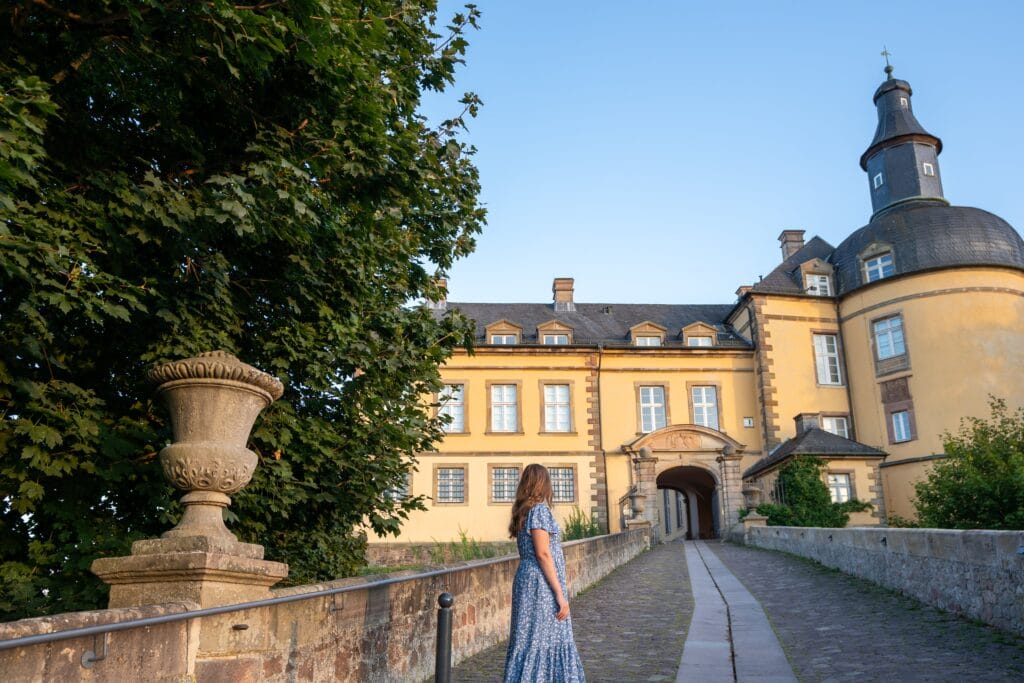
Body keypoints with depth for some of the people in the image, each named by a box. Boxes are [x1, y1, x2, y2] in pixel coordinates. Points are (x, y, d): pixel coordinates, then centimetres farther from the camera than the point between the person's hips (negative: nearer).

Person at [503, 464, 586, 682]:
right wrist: (560, 594, -17)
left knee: (531, 640, 13)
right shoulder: (539, 509, -13)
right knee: (540, 640, -3)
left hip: (528, 579, 9)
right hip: (541, 584, -9)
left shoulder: (524, 510, 13)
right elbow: (543, 554, -18)